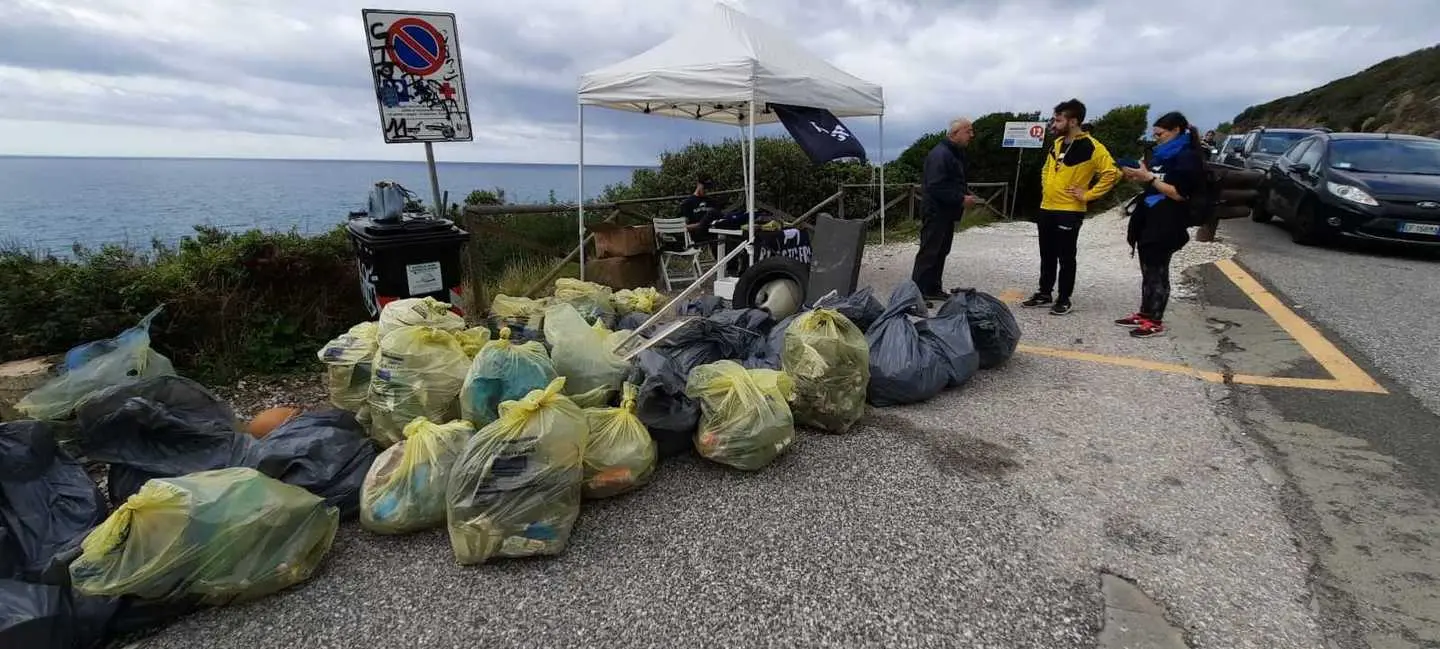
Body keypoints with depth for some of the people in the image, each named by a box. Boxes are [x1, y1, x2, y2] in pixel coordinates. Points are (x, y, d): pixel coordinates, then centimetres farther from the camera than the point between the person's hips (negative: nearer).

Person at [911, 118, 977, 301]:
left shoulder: (956, 153, 16)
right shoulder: (940, 154, -18)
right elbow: (936, 187, -25)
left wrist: (967, 193, 8)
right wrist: (961, 199, -21)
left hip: (947, 212, 11)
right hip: (936, 212, -10)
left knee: (941, 251, 13)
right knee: (928, 252, -8)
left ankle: (933, 289, 21)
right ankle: (917, 291, -4)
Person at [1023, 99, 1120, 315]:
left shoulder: (1091, 147, -13)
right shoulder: (1057, 143, 10)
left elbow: (1112, 173, -17)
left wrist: (1087, 194, -16)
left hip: (1069, 211, -7)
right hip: (1046, 208, 7)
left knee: (1066, 258, 1)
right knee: (1047, 256, 13)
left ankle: (1064, 299, 10)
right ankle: (1044, 294, 24)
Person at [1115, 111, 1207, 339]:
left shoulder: (1188, 157, -10)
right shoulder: (1163, 154, 16)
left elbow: (1178, 193, -17)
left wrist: (1149, 176, -18)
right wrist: (1139, 177, 4)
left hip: (1165, 226, -9)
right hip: (1148, 221, 9)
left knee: (1158, 273, -5)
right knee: (1147, 272, 12)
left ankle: (1156, 322, 1)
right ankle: (1144, 314, 20)